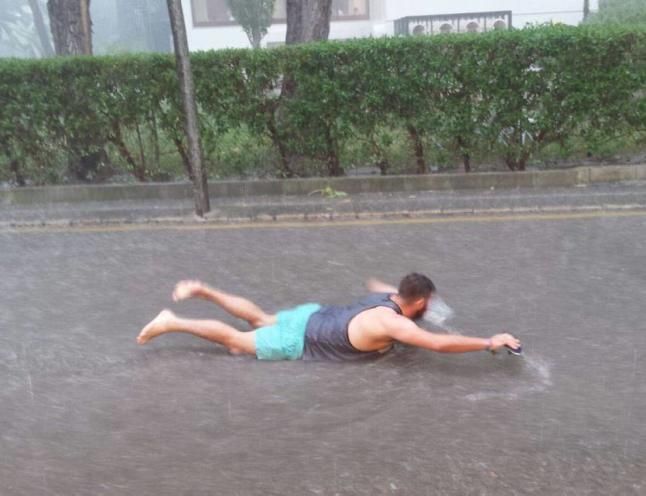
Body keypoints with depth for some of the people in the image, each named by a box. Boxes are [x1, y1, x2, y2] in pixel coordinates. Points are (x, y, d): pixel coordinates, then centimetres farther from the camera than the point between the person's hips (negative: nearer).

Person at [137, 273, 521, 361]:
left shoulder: (387, 295, -2)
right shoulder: (392, 324, -29)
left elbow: (373, 281, 24)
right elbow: (439, 344, -36)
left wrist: (402, 294, 18)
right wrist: (490, 342, -29)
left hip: (311, 316, 8)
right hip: (298, 343, -8)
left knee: (260, 319, 30)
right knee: (235, 340, 6)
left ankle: (201, 290, 33)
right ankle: (172, 323, 15)